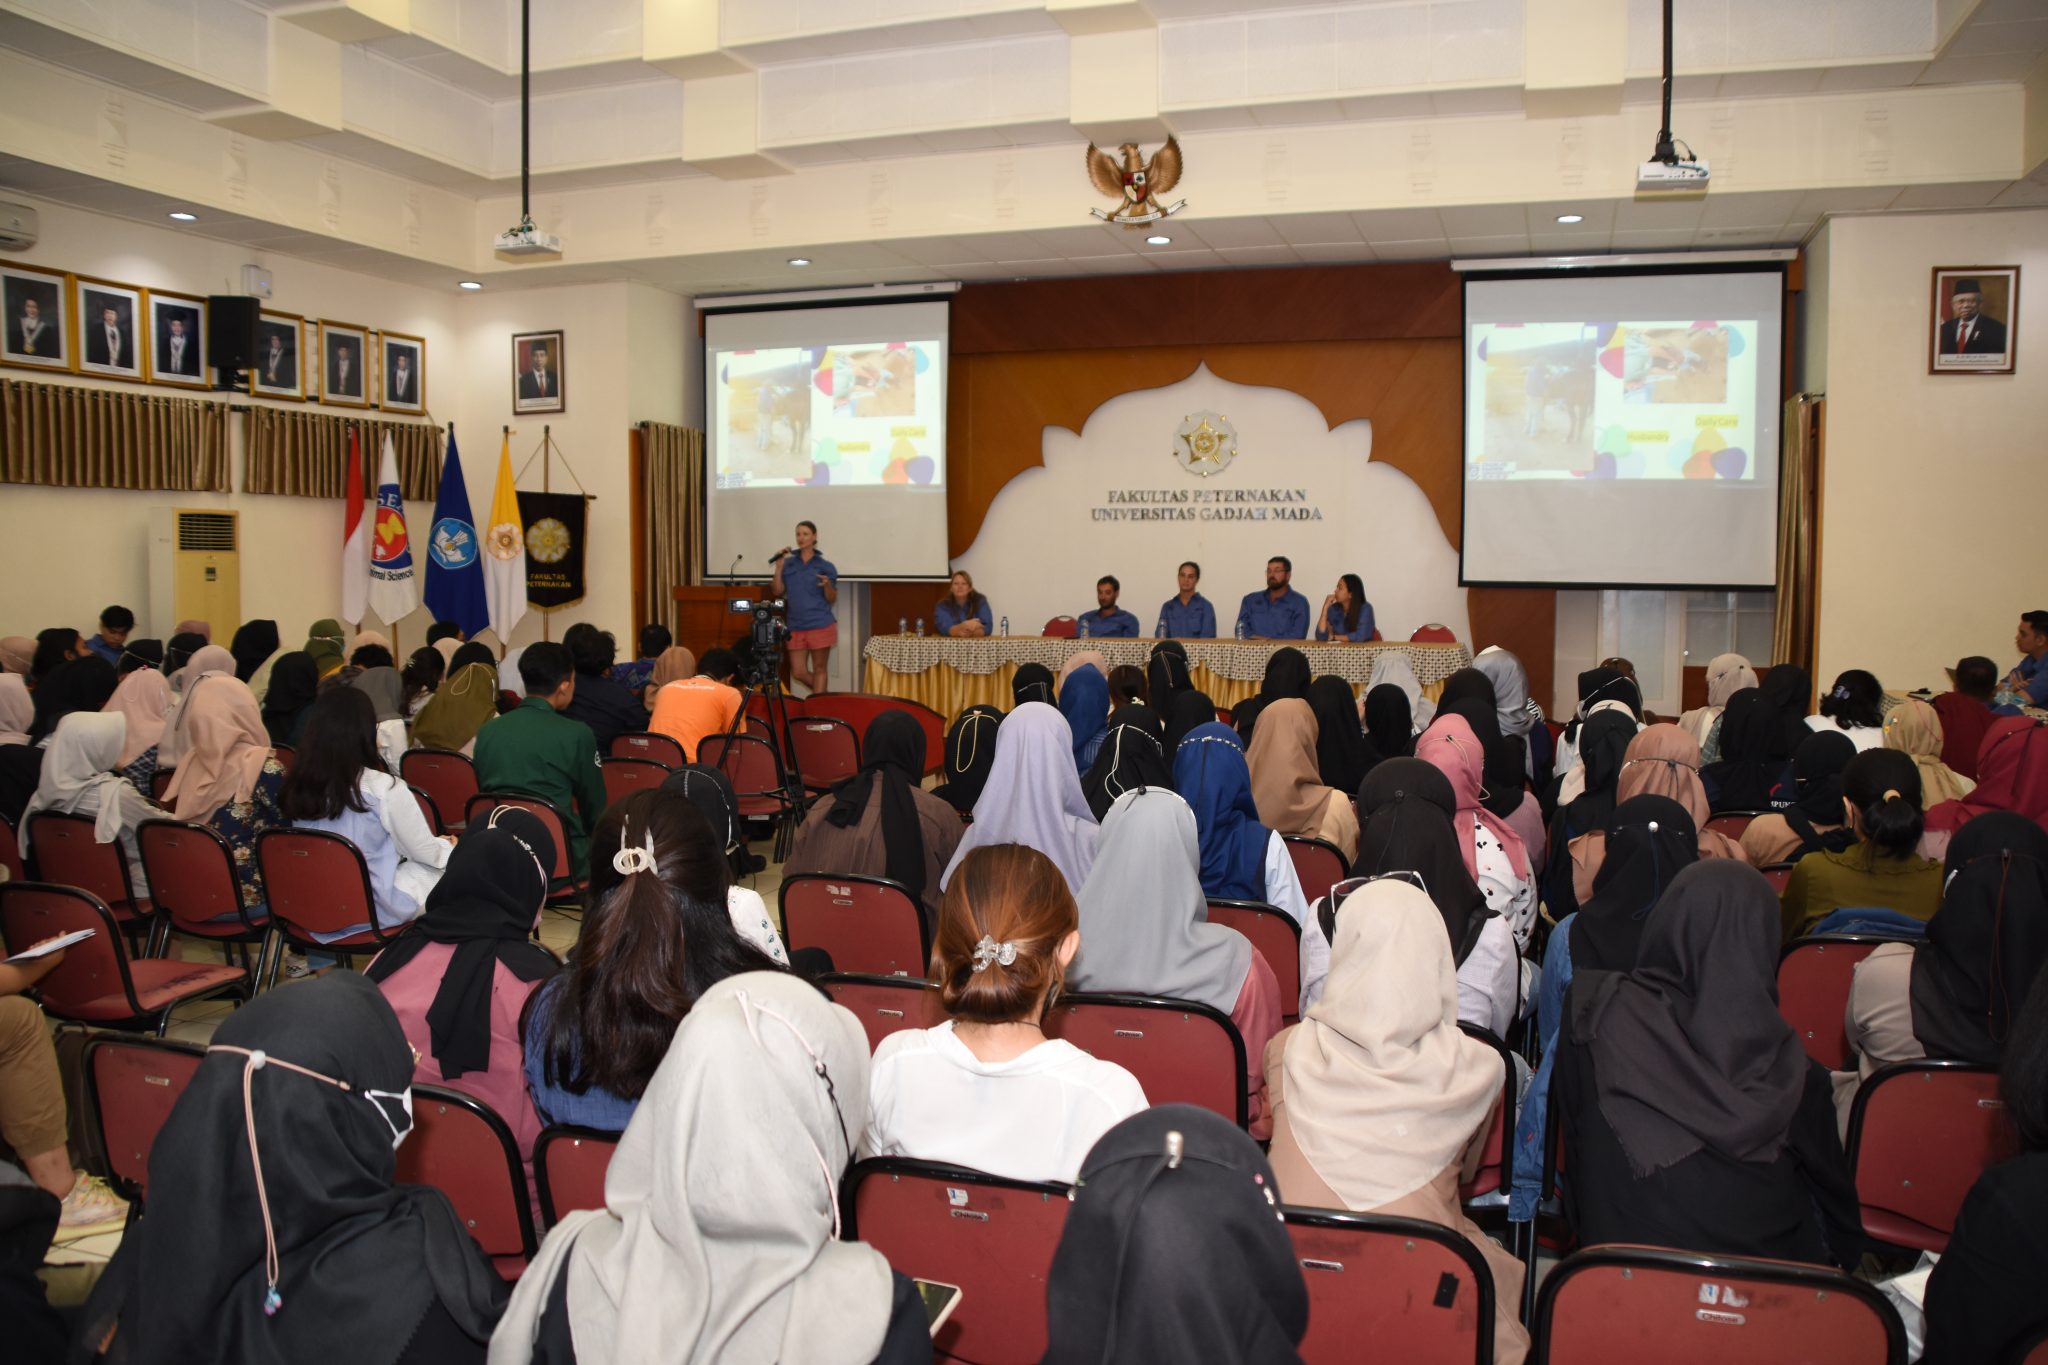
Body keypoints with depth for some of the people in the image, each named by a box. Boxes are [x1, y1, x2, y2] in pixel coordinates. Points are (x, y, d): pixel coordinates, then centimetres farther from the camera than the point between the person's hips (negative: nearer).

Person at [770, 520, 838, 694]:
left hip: (820, 625, -4)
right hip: (796, 626, 4)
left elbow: (832, 599, 0)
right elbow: (778, 592, 3)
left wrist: (827, 584, -21)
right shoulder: (788, 564, 8)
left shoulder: (825, 566, -1)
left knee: (819, 669, 1)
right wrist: (779, 567, -5)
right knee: (798, 673, 6)